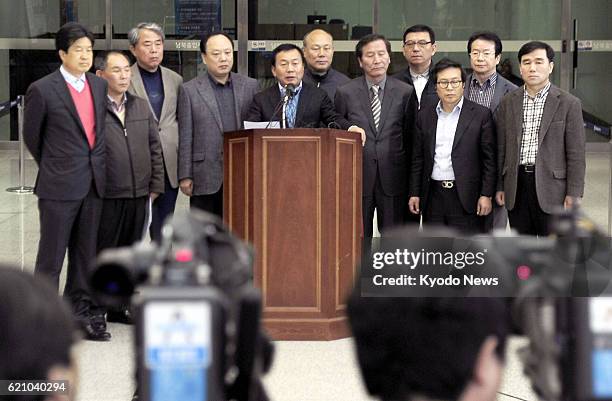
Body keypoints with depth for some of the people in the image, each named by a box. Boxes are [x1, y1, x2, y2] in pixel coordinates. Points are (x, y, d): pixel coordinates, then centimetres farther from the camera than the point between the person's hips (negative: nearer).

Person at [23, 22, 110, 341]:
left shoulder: (99, 85, 8)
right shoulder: (42, 90, -8)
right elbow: (31, 136, 3)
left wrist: (95, 165, 15)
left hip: (94, 183, 5)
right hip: (59, 185, -5)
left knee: (85, 254, 12)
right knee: (51, 256, 1)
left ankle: (80, 312, 21)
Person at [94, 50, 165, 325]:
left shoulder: (141, 107, 12)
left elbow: (155, 147, 14)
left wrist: (155, 185, 7)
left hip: (139, 194, 6)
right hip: (106, 196, -6)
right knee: (102, 253, 1)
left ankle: (118, 307, 24)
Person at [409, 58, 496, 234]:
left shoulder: (481, 114, -1)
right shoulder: (425, 116, 10)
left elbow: (490, 158, -2)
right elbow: (418, 158, 13)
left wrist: (486, 195, -7)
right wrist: (414, 193, 9)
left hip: (465, 197, -4)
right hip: (433, 196, 4)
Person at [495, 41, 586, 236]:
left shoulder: (568, 104, -2)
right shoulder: (508, 103, 8)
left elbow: (576, 154, -4)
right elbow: (501, 149, 11)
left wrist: (574, 193, -9)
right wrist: (499, 186, 8)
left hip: (552, 187, -3)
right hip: (516, 186, 3)